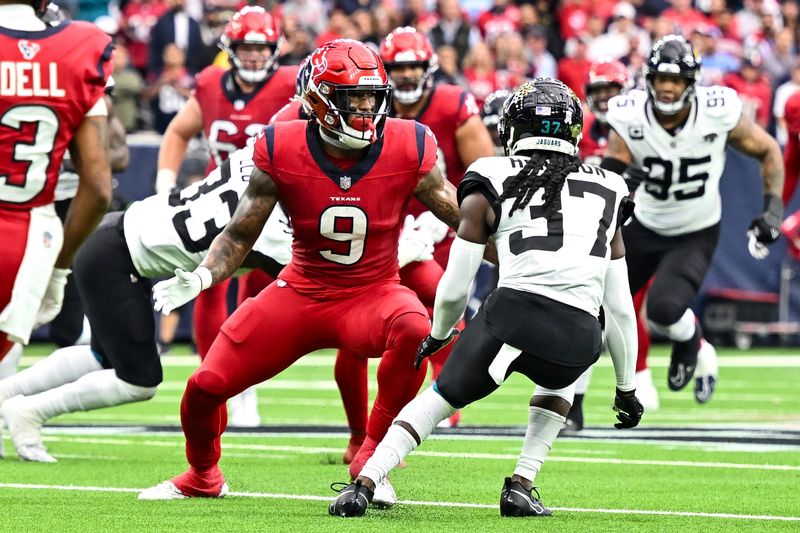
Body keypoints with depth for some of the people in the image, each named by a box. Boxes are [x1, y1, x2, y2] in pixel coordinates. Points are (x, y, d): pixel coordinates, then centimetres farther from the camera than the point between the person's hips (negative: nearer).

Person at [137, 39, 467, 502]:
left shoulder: (408, 148, -14)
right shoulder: (282, 150, -13)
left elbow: (462, 216, -2)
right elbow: (240, 234, -3)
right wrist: (200, 278, -18)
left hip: (373, 294, -1)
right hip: (300, 293, 1)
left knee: (413, 329, -37)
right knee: (206, 386, -4)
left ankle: (371, 463, -18)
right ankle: (203, 478, 32)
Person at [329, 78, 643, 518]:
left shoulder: (491, 188, 14)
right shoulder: (605, 191, 22)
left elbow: (455, 288, 15)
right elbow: (620, 306, 23)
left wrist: (438, 334, 37)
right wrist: (626, 387, 33)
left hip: (513, 314, -2)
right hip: (579, 336, 2)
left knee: (437, 399, 20)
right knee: (559, 378, 36)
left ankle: (364, 483, 6)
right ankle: (521, 487, 22)